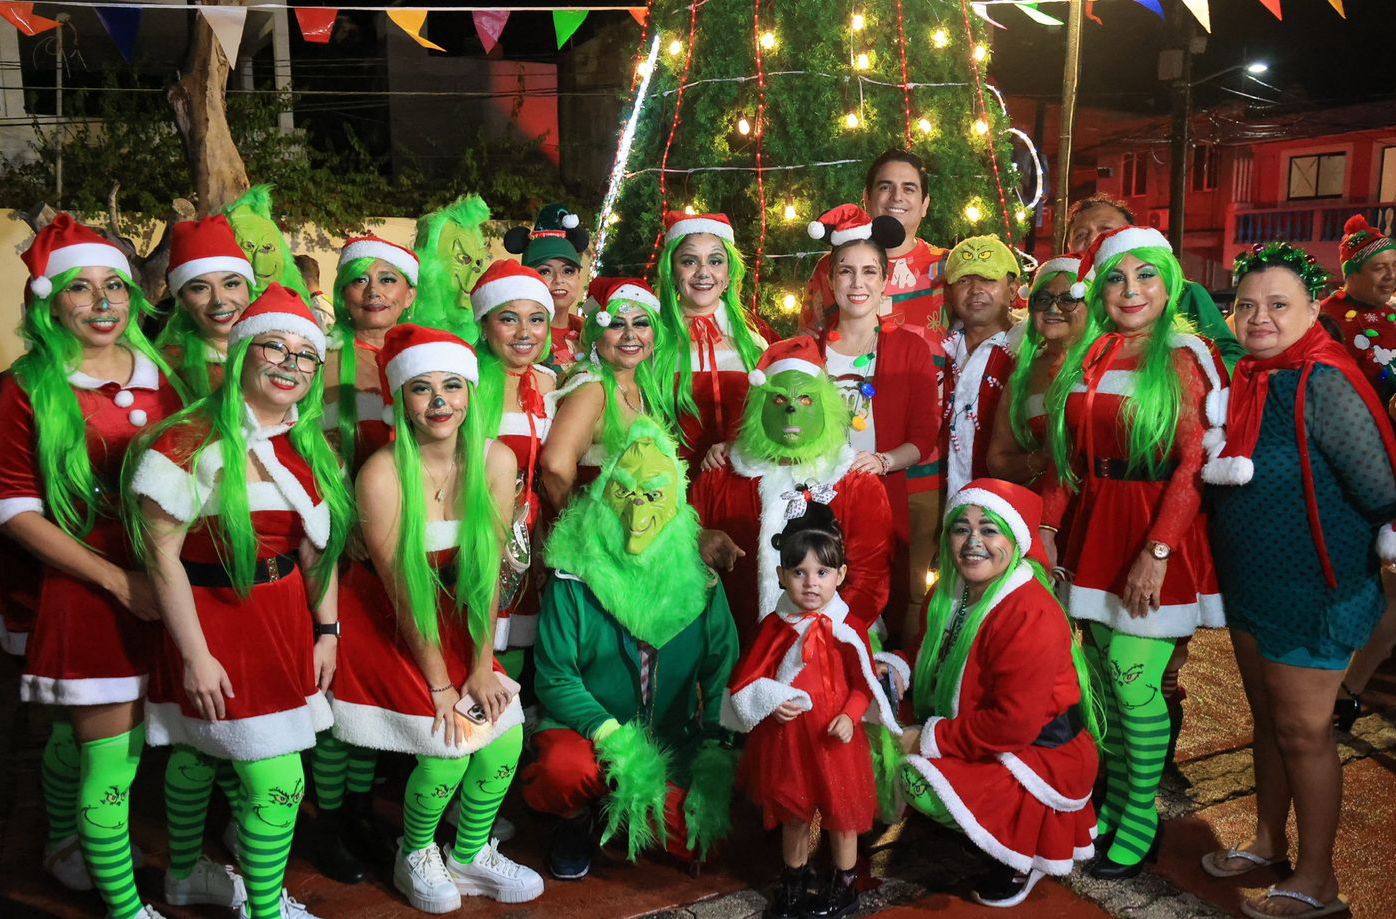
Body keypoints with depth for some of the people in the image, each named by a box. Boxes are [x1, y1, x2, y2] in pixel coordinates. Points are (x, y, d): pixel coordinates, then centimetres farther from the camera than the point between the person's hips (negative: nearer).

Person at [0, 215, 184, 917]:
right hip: (86, 591, -4)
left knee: (79, 734, 20)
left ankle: (65, 846, 45)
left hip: (165, 588, 4)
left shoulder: (161, 375, 7)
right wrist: (118, 580, -13)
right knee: (110, 756, -1)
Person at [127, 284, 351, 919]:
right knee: (278, 781, -5)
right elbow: (162, 555, -16)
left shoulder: (311, 447, 6)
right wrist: (195, 656, -16)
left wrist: (326, 630, 6)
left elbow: (319, 547, 10)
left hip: (287, 618, 6)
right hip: (215, 619, -6)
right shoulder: (193, 444, -16)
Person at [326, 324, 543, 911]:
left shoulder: (496, 461, -10)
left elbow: (488, 571, -5)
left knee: (505, 729, -7)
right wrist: (439, 685, -13)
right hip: (381, 621, -4)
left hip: (454, 617, 5)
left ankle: (470, 854, 20)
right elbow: (404, 594, -18)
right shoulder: (383, 473, -23)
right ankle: (414, 857, 18)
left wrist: (482, 667, -7)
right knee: (448, 744, -14)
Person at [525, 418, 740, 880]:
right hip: (586, 729, -3)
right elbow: (555, 678, -13)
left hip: (673, 740, 3)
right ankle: (575, 821, 3)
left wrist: (716, 749, -13)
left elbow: (721, 670, -3)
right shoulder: (574, 578, -11)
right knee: (564, 771, -35)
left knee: (696, 840, -13)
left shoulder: (698, 581, -3)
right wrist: (611, 736, -25)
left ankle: (616, 812, 19)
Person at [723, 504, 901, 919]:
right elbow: (747, 678, 1)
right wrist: (770, 701, -16)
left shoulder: (845, 630, -10)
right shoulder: (775, 626, -3)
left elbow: (864, 683, -7)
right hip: (784, 733, 3)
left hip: (832, 735, -3)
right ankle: (794, 880, 39)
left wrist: (849, 716, -22)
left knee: (841, 811, 12)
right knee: (791, 812, 19)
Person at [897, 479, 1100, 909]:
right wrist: (898, 668, -8)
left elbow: (1013, 725, -30)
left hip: (1042, 756, -9)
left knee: (921, 783, -25)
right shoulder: (952, 594, -1)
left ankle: (1023, 857, 0)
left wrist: (931, 739, -22)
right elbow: (938, 662, 15)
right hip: (985, 744, 10)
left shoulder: (1029, 616, -28)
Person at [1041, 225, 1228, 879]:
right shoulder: (1085, 360, 9)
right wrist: (1047, 528, 5)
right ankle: (1113, 801, 28)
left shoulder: (1186, 360, -6)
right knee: (1106, 678, 12)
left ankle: (1140, 822, 16)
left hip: (1157, 537, -5)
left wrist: (1157, 552, -19)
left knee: (1135, 683, -2)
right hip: (1093, 531, 5)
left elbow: (1195, 465, -12)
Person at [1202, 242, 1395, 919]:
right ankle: (1268, 841, 38)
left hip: (1312, 590, -7)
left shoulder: (1324, 382, -21)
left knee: (1303, 733, 5)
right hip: (1250, 584, 7)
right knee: (1267, 720, 20)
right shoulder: (1246, 379, 2)